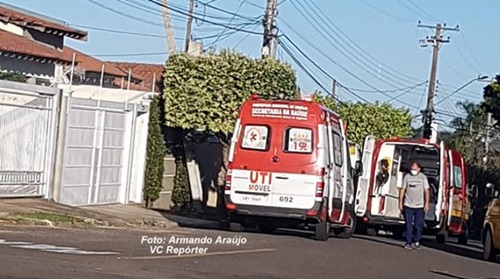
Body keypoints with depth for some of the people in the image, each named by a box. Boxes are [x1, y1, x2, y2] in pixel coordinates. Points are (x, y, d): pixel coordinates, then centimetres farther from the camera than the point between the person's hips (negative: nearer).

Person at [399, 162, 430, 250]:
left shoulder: (423, 177, 2)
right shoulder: (407, 177, 5)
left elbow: (426, 191, 1)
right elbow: (402, 190, 9)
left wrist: (426, 204, -6)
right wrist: (400, 203, 5)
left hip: (420, 206, -1)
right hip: (408, 205, 1)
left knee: (418, 225, 1)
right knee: (408, 225, 1)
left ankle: (416, 241, 17)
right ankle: (408, 242, 6)